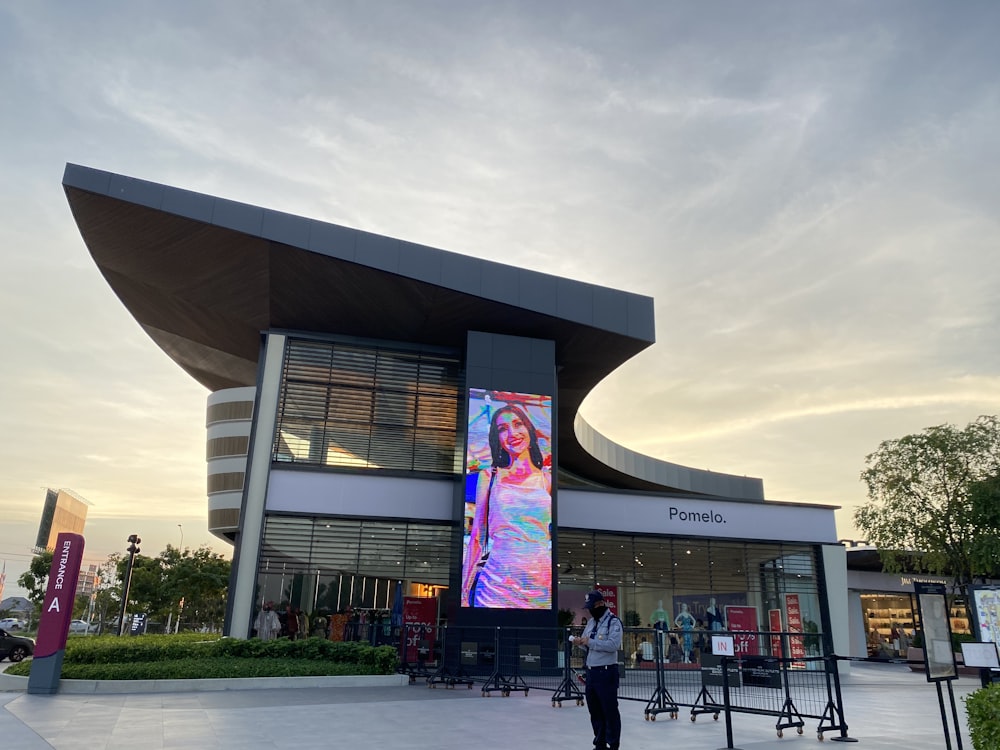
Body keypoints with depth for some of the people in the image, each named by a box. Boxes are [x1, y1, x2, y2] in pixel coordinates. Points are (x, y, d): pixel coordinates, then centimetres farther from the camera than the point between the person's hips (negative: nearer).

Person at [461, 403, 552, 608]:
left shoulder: (547, 480, 6)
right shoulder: (488, 477, 5)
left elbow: (555, 535, 9)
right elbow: (477, 537, 6)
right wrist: (464, 593, 3)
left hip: (542, 585, 1)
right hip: (498, 582, -1)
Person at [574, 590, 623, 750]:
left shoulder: (613, 622, -11)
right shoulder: (591, 622, 14)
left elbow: (613, 644, -24)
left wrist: (590, 642, -22)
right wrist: (580, 642, -3)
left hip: (606, 672, -8)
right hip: (591, 671, 8)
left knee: (610, 710, -1)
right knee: (594, 710, 14)